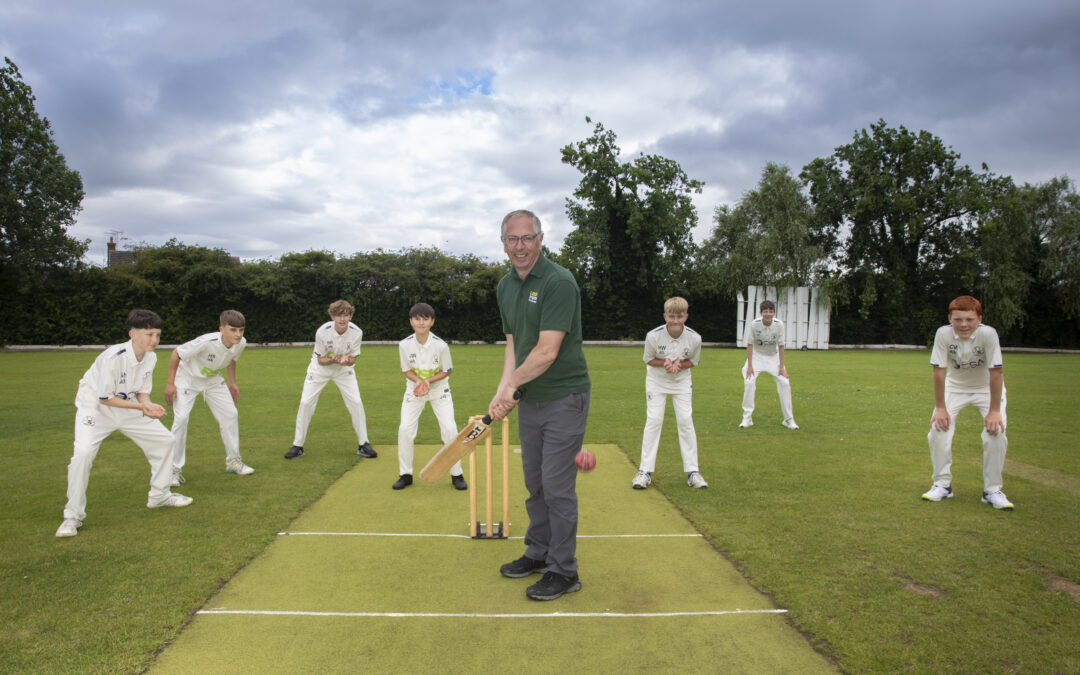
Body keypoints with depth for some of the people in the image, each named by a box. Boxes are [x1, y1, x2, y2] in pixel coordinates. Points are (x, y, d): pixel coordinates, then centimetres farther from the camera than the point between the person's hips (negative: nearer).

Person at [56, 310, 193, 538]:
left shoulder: (150, 358, -10)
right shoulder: (112, 357, -31)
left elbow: (142, 391, 1)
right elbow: (105, 398, -24)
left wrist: (150, 405, -20)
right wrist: (142, 407, -28)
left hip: (128, 407, 7)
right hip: (95, 407, -7)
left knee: (164, 439, 5)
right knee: (83, 452, -27)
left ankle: (159, 495, 22)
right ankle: (73, 515, -9)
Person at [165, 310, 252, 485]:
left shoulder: (241, 343, -21)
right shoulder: (206, 342, -39)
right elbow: (176, 354, -23)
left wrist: (232, 383, 6)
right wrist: (170, 384, -19)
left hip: (213, 380, 6)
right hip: (187, 378, -5)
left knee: (230, 415, 2)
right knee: (181, 419, -15)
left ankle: (233, 461, 18)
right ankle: (175, 470, -3)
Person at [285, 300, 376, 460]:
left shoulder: (356, 332, -24)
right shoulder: (322, 332, -28)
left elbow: (352, 359, -14)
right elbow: (321, 360, -17)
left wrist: (346, 360, -37)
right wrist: (332, 360, -38)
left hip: (344, 369, 1)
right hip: (320, 368, -1)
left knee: (356, 403, -9)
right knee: (305, 402, -8)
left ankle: (363, 445, 5)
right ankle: (297, 446, 7)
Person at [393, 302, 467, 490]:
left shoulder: (441, 345, -20)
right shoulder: (404, 345, -15)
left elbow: (446, 371, -8)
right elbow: (407, 370, -3)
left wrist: (428, 381, -23)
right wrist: (418, 381, -23)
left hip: (439, 388, -2)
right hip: (414, 389, 2)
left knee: (449, 428, -11)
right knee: (405, 429, -8)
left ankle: (456, 474, 5)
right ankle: (406, 474, 9)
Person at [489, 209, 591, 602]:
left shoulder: (559, 282, -19)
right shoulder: (505, 286, 7)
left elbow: (546, 352, -23)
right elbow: (512, 344, 9)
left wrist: (512, 384, -11)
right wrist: (504, 390, -4)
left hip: (564, 399, -8)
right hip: (529, 401, 8)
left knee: (557, 487, -2)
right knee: (535, 484, 17)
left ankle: (563, 572, 11)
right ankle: (539, 553, 33)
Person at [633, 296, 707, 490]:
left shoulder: (694, 338, -20)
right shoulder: (653, 336, -24)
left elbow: (694, 361, -3)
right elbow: (648, 359, -7)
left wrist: (680, 364, -24)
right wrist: (664, 363, -27)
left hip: (681, 382, 1)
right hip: (656, 381, -1)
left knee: (686, 421, -3)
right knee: (653, 421, -6)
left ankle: (692, 471, 7)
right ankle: (645, 471, 1)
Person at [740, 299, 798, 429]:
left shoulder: (779, 324, -19)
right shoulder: (754, 324, -22)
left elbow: (781, 346, -11)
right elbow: (750, 345, -15)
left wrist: (781, 366, -10)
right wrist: (749, 365, -17)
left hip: (773, 356, 2)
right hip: (757, 355, -2)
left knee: (785, 383, -6)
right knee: (749, 382, -18)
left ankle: (788, 419, 8)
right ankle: (747, 418, -7)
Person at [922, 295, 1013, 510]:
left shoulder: (988, 334, -31)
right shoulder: (943, 334, -26)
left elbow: (996, 373, -27)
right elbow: (939, 372, -20)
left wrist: (994, 411, -25)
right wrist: (940, 408, -17)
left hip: (987, 388, -1)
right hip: (955, 386, 1)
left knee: (996, 431, -16)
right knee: (938, 428, -11)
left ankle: (992, 490, 2)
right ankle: (942, 484, 6)